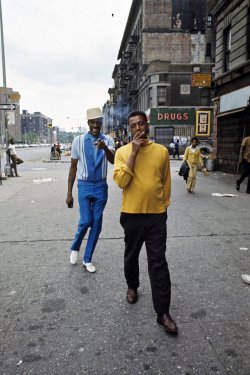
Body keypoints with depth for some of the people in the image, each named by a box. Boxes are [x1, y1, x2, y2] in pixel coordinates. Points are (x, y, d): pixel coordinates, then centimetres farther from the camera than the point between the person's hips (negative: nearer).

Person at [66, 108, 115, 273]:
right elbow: (73, 167, 0)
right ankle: (75, 247, 24)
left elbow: (112, 161, -21)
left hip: (101, 186, 2)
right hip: (84, 186, -1)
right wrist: (69, 193, -1)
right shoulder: (79, 140, -5)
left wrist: (105, 148, -43)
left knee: (97, 224, 7)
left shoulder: (108, 140, -3)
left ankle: (87, 259, 23)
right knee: (86, 221, -8)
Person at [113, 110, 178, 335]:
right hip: (132, 214, 0)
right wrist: (134, 152, -18)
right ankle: (132, 287, 45)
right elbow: (121, 181, -17)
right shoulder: (123, 152, -3)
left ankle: (163, 312, 10)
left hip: (156, 215, 0)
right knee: (131, 255, 18)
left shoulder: (161, 151, 0)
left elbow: (166, 181, 9)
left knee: (158, 262, 1)